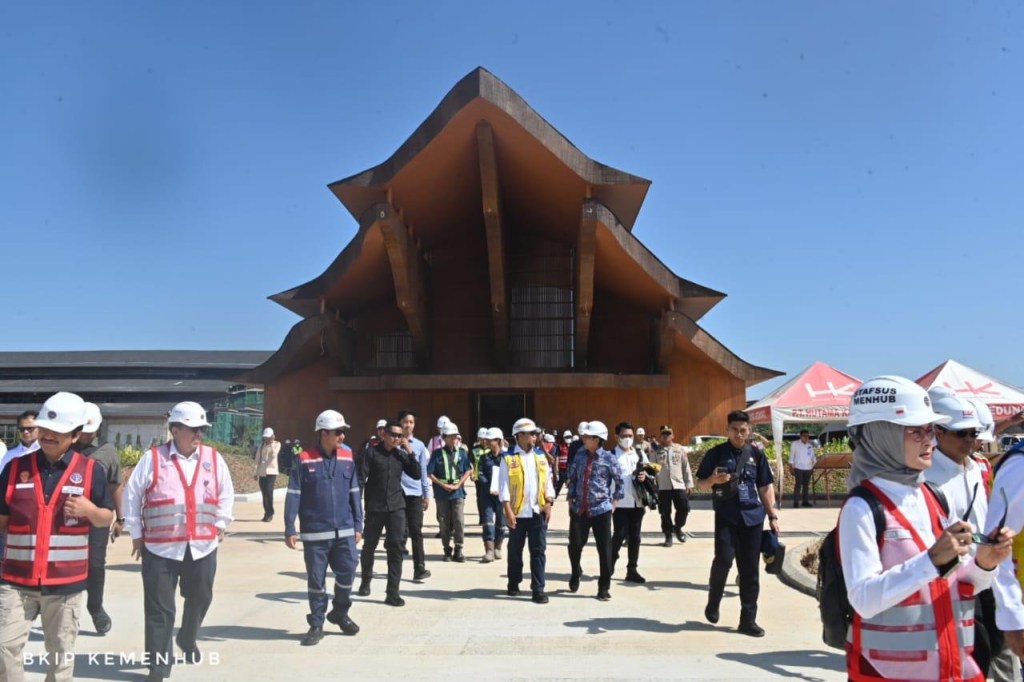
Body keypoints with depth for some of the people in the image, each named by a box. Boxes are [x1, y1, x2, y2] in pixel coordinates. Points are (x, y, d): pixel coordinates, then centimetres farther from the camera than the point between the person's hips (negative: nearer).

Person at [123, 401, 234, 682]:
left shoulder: (214, 458, 2)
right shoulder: (152, 459, -6)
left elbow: (226, 494, 13)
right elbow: (132, 495, 0)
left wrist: (220, 525, 9)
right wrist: (136, 534, 3)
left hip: (203, 547, 3)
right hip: (161, 548, -3)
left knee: (199, 599, 18)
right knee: (159, 608, 2)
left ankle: (188, 639, 46)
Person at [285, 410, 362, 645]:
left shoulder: (347, 458, 4)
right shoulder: (305, 460, -7)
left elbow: (354, 493, 9)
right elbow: (293, 495, -6)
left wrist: (358, 526, 8)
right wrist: (290, 529, -8)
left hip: (344, 531, 3)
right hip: (315, 533, -3)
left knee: (347, 574, 5)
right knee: (316, 580, 7)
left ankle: (340, 613, 31)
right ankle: (316, 624, 23)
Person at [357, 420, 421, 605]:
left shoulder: (401, 455, 6)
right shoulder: (372, 452, -4)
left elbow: (416, 475, 3)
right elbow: (360, 478, -6)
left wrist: (410, 452, -4)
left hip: (396, 507, 2)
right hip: (374, 507, -2)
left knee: (396, 548, -6)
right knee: (369, 546, 13)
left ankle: (393, 593, -3)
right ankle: (365, 581, 38)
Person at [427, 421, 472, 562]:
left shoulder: (462, 452, 3)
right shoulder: (437, 453, 0)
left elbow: (468, 471, 5)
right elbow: (430, 473, -1)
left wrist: (458, 485, -7)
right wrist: (443, 485, -9)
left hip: (458, 492, 0)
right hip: (442, 493, 0)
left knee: (459, 521, -7)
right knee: (444, 523, 6)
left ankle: (458, 550, 1)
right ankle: (447, 550, 16)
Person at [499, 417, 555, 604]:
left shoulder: (540, 456, 7)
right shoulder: (508, 458, -6)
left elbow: (548, 481, 9)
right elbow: (504, 487, -8)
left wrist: (548, 503, -2)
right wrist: (508, 511, -14)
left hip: (538, 511, 3)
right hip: (517, 512, -3)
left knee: (539, 550, 0)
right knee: (515, 550, 12)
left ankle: (538, 589, 5)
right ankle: (513, 584, 29)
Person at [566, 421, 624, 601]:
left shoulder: (608, 458, -6)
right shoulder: (580, 456, 5)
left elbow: (619, 482, 1)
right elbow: (572, 479, 13)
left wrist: (614, 503, 0)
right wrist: (571, 501, 9)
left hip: (601, 510, -3)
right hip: (579, 510, 3)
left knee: (604, 549, 1)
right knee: (574, 545, 5)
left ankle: (604, 588, 14)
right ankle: (575, 574, 35)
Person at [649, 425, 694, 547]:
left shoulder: (680, 449, 6)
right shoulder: (655, 451, 2)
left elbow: (686, 468, 8)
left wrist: (689, 484, 6)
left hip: (679, 485, 1)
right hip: (662, 487, -1)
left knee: (684, 508, -2)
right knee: (665, 513, 3)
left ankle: (678, 527, 25)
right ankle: (668, 536, 15)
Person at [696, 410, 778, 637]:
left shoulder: (756, 454, 8)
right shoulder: (716, 453, 2)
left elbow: (766, 487, 12)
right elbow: (701, 483, 6)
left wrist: (773, 516, 7)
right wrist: (713, 479, -16)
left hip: (752, 517, 2)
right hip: (726, 516, -2)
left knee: (750, 569, 4)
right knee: (724, 559, -14)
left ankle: (748, 619, 13)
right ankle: (713, 603, 12)